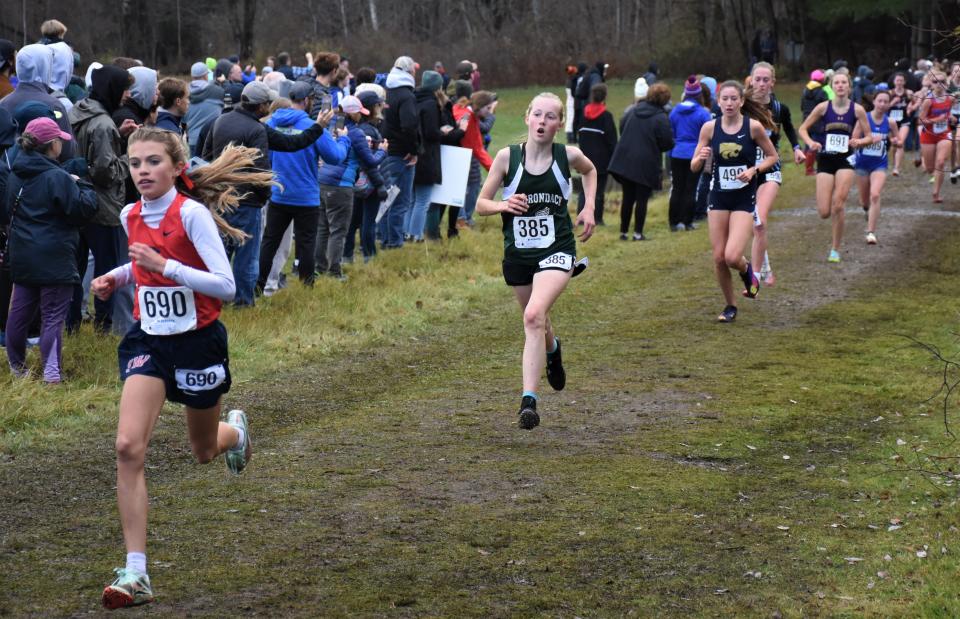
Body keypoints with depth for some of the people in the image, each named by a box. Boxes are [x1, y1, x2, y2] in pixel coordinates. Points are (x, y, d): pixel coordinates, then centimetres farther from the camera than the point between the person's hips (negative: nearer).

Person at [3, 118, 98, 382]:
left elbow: (5, 214, 19)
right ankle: (51, 373, -6)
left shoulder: (15, 176, 8)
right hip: (54, 258, -7)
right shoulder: (57, 177, -17)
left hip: (22, 258, 7)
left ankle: (17, 366, 27)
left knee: (20, 310, 16)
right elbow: (83, 209, -15)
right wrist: (82, 187, 0)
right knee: (53, 315, -3)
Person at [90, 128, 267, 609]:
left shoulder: (192, 213, -17)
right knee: (128, 447, -18)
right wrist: (115, 277, 3)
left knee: (203, 452, 18)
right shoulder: (131, 216, 0)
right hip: (149, 340, 4)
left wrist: (165, 266, -31)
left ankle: (236, 430, 59)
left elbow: (225, 285, -23)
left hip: (198, 340, -3)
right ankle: (135, 574, -16)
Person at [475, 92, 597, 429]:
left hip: (557, 251, -3)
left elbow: (590, 171, 20)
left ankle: (529, 399, -26)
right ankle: (552, 351, 59)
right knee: (537, 322, 21)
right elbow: (481, 204, -1)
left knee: (534, 316, -25)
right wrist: (504, 205, -21)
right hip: (517, 253, 3)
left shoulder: (568, 155, -6)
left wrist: (589, 207, 7)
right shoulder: (507, 156, -7)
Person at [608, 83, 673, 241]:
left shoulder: (632, 111, 4)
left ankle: (623, 231, 17)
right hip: (646, 164, -5)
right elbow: (667, 143, -13)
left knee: (628, 198, 13)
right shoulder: (661, 118, -14)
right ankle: (638, 233, 2)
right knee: (642, 199, 3)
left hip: (625, 161, 5)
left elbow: (621, 128, 14)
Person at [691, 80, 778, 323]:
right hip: (718, 198, 3)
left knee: (732, 257, -16)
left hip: (744, 199, -3)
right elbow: (694, 167, 2)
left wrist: (754, 170, -14)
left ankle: (747, 271, 21)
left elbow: (772, 156, 3)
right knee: (718, 257, 2)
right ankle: (730, 306, 24)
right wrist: (700, 157, -21)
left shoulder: (753, 126, -8)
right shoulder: (710, 127, -2)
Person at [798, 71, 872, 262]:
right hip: (825, 160, 1)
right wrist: (810, 143, -15)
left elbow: (869, 137, 3)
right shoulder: (823, 107, -3)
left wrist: (858, 142, -18)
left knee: (838, 206, -14)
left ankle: (835, 250, 2)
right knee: (824, 212, -6)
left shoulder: (857, 109, -3)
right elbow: (803, 129, 4)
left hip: (845, 160, -1)